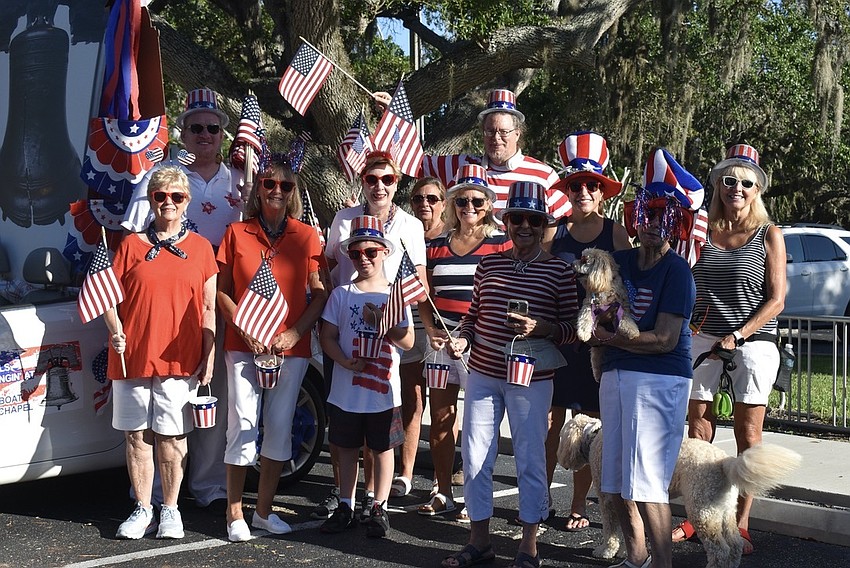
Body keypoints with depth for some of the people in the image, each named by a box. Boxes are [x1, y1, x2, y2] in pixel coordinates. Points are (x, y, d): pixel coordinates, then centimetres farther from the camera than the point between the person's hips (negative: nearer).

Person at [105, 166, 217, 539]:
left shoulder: (200, 248, 7)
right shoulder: (131, 245, 6)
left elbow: (210, 309, 7)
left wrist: (209, 357, 2)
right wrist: (115, 332, -12)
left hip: (180, 360, -1)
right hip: (132, 356, 1)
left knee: (172, 437, 3)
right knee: (137, 436, 6)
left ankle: (170, 510, 17)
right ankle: (143, 510, 17)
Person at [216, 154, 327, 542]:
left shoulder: (306, 237, 5)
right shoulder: (237, 233, 4)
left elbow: (320, 294, 4)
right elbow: (222, 292, 4)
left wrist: (294, 333, -8)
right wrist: (245, 330, -9)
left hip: (291, 348, 1)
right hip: (244, 346, -1)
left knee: (280, 429, 5)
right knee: (243, 426, -6)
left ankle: (264, 511, 18)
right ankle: (234, 514, 4)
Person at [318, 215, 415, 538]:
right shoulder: (341, 294, 2)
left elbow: (408, 341, -2)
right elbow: (328, 337, 1)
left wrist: (381, 323, -17)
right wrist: (346, 362, -16)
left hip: (384, 390, -1)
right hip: (346, 389, 1)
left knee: (382, 448, 7)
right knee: (347, 448, 11)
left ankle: (379, 509, 18)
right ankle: (346, 507, 22)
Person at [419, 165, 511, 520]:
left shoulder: (501, 244, 0)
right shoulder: (437, 246, 13)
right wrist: (432, 329, 0)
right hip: (441, 340, 5)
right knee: (440, 417, 8)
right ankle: (442, 493, 18)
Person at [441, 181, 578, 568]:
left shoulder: (558, 270, -3)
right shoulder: (488, 265, 7)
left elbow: (571, 329, -3)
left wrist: (540, 328, -20)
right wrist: (463, 339, -4)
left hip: (531, 379, -4)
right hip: (482, 373, 4)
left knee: (530, 460, 3)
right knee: (475, 457, 7)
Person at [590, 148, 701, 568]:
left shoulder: (676, 271, -10)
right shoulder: (619, 261, 9)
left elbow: (664, 340, -15)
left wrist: (608, 339, -8)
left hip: (660, 379, -7)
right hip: (615, 376, 7)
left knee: (646, 483, -10)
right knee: (615, 481, 13)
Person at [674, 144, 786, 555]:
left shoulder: (769, 236, -1)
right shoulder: (703, 232, 7)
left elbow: (776, 300, -4)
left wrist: (737, 336, -13)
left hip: (753, 342, -3)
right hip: (704, 339, 3)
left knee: (747, 434, 3)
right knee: (698, 432, 3)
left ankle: (741, 526, 9)